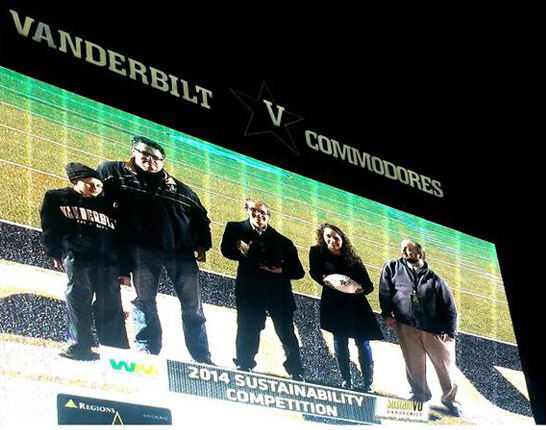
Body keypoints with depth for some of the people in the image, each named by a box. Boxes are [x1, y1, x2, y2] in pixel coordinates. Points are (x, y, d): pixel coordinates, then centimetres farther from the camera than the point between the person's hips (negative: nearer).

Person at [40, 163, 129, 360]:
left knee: (111, 306, -5)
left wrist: (125, 269, 8)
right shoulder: (57, 198, 18)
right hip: (77, 255, -2)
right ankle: (80, 347, -14)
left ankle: (117, 352, -8)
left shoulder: (109, 207, 23)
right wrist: (55, 254, -2)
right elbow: (50, 227, 9)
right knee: (78, 298, -11)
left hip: (108, 260, 2)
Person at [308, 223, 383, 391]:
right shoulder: (318, 253, 8)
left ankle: (368, 384, -5)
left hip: (356, 303, 1)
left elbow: (369, 285, 6)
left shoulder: (353, 258, 10)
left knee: (363, 342, -5)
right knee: (340, 339, -6)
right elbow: (314, 272, 1)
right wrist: (326, 280, -18)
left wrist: (361, 288, -15)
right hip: (335, 303, -1)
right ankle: (346, 380, 0)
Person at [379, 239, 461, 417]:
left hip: (435, 329, 0)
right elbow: (385, 291, 6)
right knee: (414, 365, 3)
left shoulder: (433, 278, 9)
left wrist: (450, 332, -2)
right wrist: (387, 314, -5)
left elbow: (449, 306, 7)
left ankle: (450, 399, 19)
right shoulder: (393, 268, 12)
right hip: (406, 326, 0)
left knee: (445, 365, 2)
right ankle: (421, 395, 22)